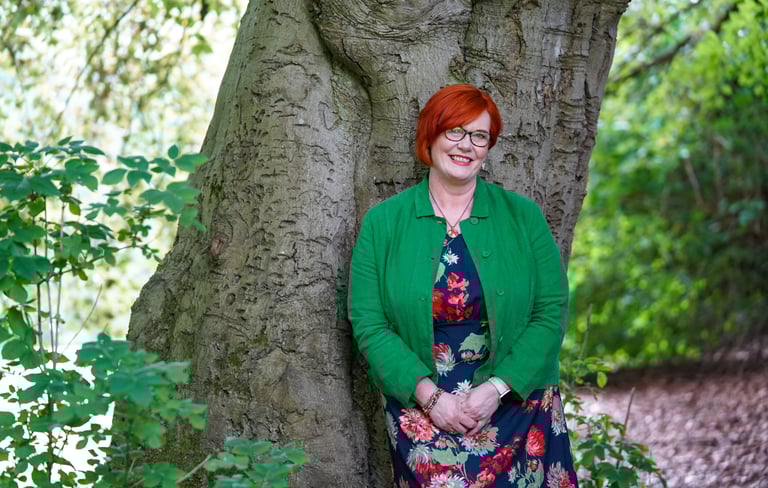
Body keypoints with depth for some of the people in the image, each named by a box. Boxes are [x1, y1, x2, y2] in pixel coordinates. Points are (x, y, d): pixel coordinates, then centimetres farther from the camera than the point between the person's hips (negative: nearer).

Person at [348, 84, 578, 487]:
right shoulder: (382, 223, 2)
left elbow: (551, 310, -1)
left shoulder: (522, 216, 4)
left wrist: (496, 389, -12)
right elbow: (369, 324, -3)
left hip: (517, 407, 1)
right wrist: (430, 395, -14)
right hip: (422, 417, -1)